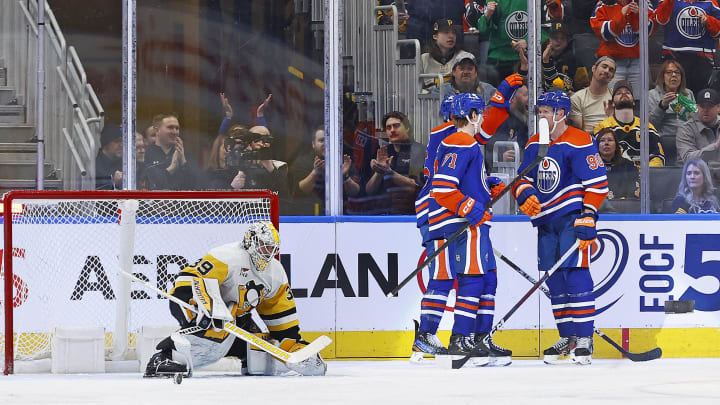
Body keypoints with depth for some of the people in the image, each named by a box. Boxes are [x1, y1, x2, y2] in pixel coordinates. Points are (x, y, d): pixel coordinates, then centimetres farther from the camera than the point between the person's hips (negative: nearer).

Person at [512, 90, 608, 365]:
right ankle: (566, 338, 14)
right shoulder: (534, 145, 13)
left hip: (572, 217, -7)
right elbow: (522, 179, 17)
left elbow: (597, 183, -14)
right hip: (546, 219, 7)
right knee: (555, 279, 7)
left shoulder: (579, 143, -11)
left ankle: (584, 339, -12)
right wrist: (525, 194, -7)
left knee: (574, 272, -14)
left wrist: (587, 218, -20)